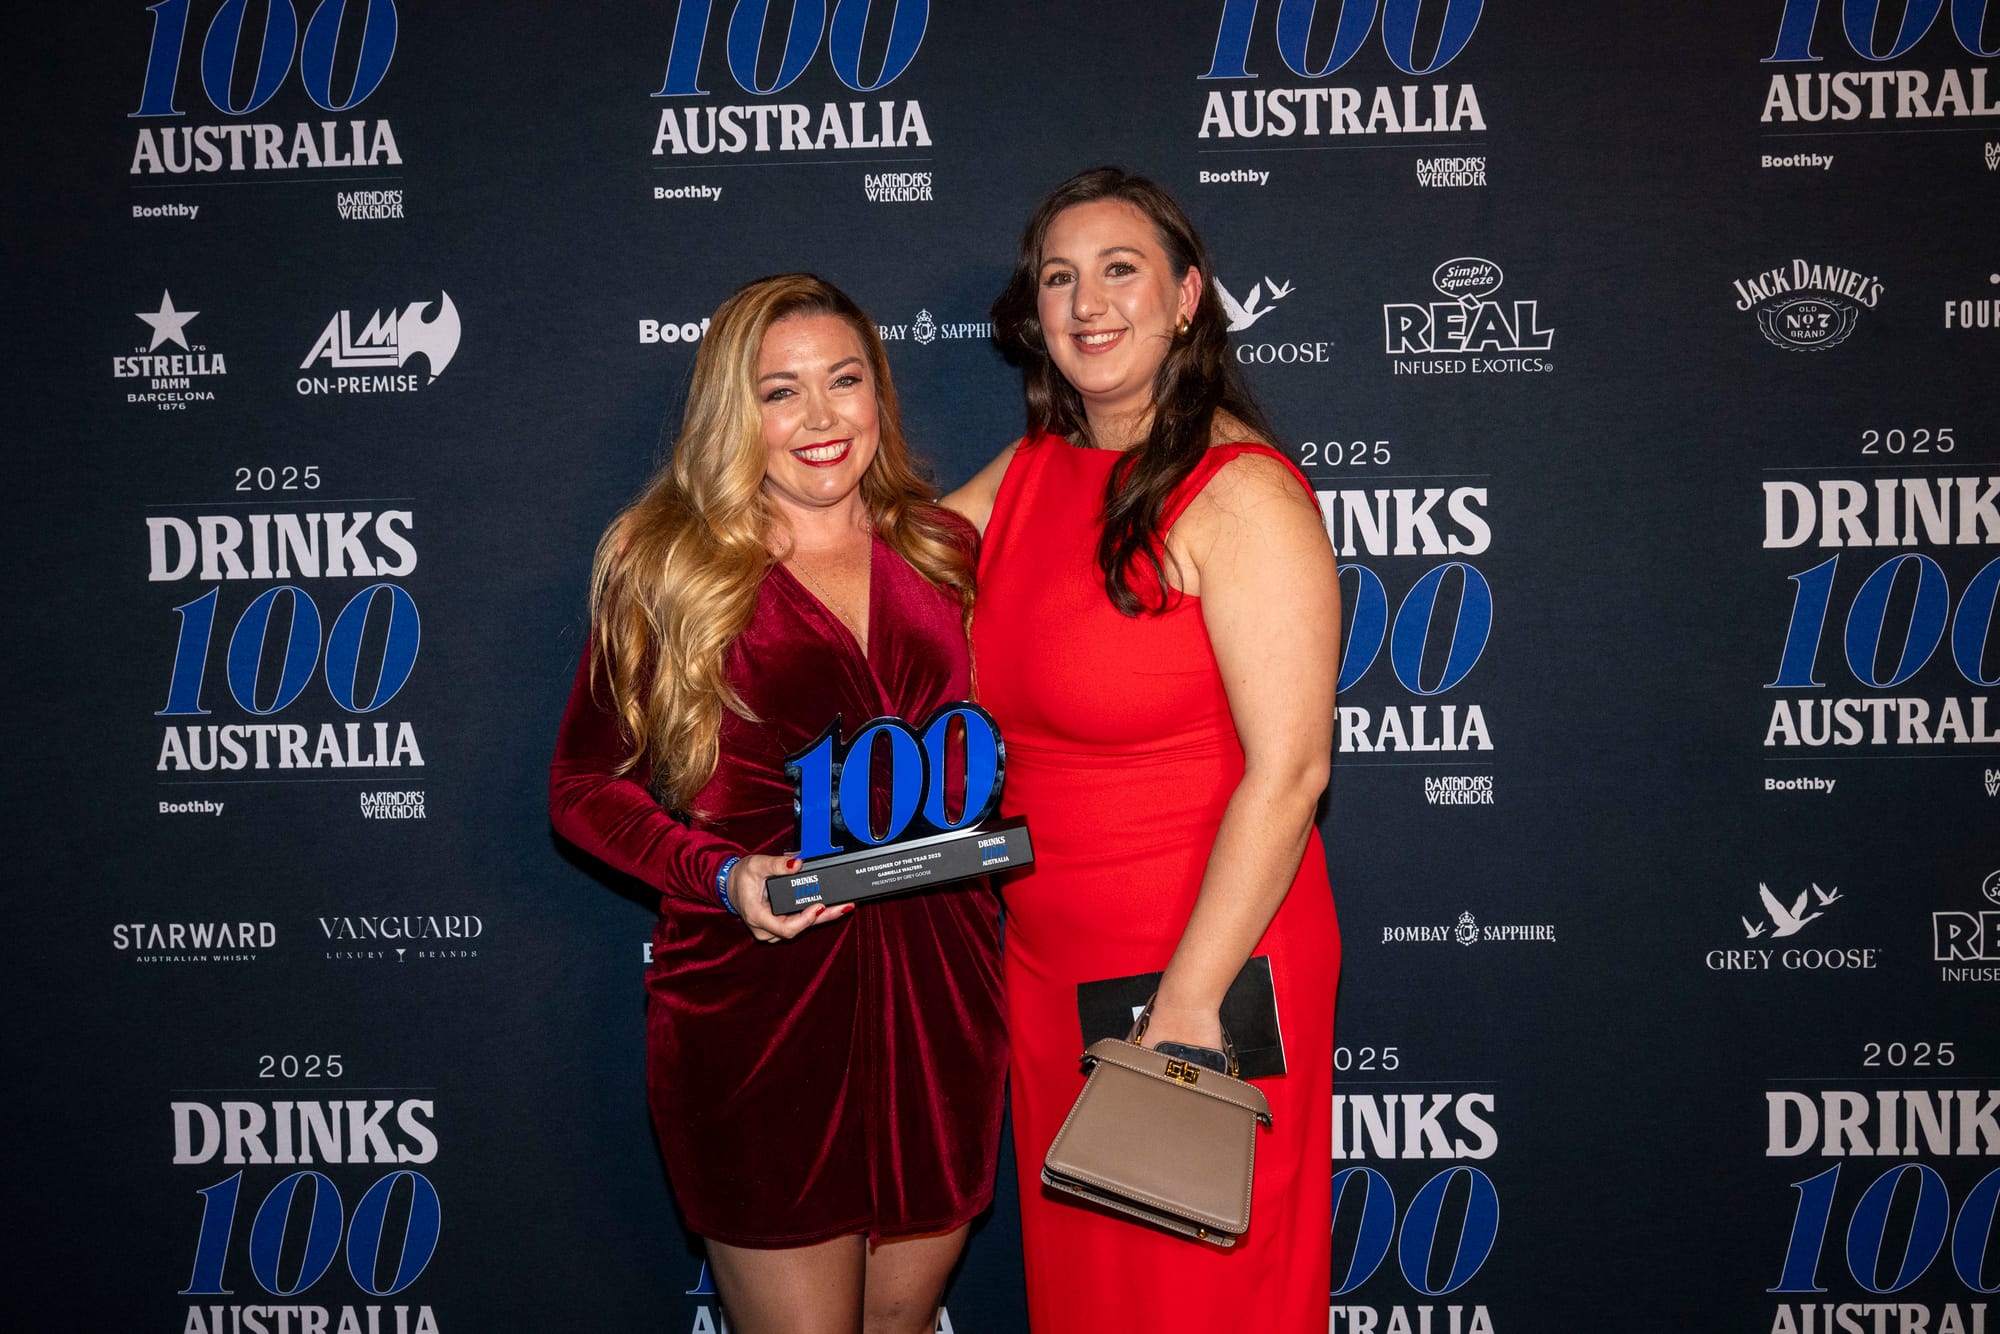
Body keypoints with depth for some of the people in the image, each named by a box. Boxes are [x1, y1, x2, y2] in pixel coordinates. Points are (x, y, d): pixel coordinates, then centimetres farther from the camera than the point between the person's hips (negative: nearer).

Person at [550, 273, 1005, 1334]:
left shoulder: (943, 552, 8)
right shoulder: (667, 565, -3)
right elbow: (584, 786, 0)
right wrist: (723, 878, -14)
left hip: (940, 990, 4)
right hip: (755, 1000, -3)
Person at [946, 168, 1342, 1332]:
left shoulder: (1240, 492, -16)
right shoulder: (1027, 475, 6)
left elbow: (1288, 770, -20)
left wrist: (1190, 999, -20)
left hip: (1206, 977, -6)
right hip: (1045, 972, 7)